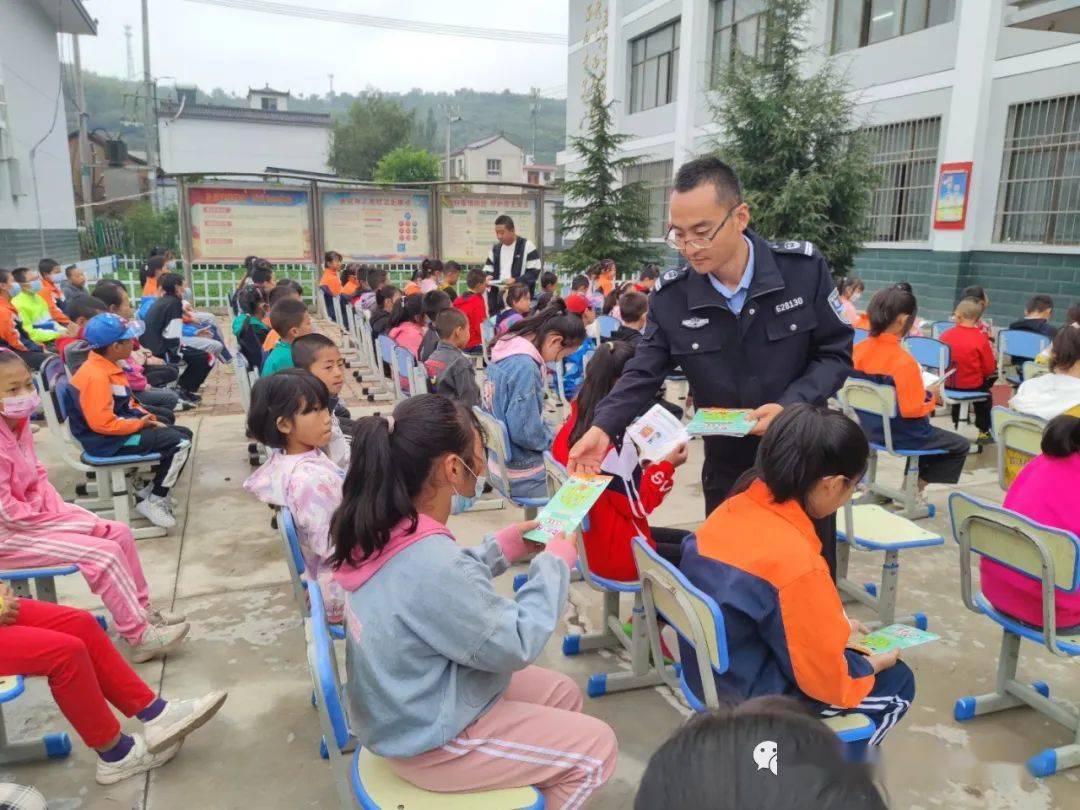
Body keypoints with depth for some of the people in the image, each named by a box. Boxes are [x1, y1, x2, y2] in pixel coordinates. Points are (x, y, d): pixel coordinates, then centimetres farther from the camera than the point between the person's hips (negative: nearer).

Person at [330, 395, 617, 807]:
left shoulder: (382, 528, -8)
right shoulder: (431, 562, -36)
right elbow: (516, 646, -23)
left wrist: (507, 544, 1)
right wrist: (555, 560, -12)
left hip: (408, 707, 9)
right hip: (430, 739, -9)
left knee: (563, 693, 19)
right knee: (597, 747, 3)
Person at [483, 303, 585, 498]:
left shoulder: (509, 351, 3)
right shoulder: (524, 366, -24)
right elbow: (524, 431, -25)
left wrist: (549, 432, 8)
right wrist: (554, 439, -8)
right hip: (523, 476, -9)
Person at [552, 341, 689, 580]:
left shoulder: (573, 425, -1)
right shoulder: (613, 442, -27)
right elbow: (638, 505, -18)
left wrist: (637, 465, 3)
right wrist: (666, 466, -7)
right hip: (616, 554, -9)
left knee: (686, 539, 21)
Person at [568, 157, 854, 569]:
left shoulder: (804, 268, -14)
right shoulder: (670, 296, -12)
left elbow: (835, 353, -6)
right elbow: (643, 373, -7)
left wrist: (790, 405, -22)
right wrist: (603, 427, -23)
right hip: (727, 470, 1)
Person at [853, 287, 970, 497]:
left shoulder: (858, 351, -6)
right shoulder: (904, 362, -26)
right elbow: (913, 410, -25)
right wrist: (932, 396, -6)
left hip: (870, 428, 8)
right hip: (900, 436, -7)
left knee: (928, 431, 34)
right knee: (961, 446, 14)